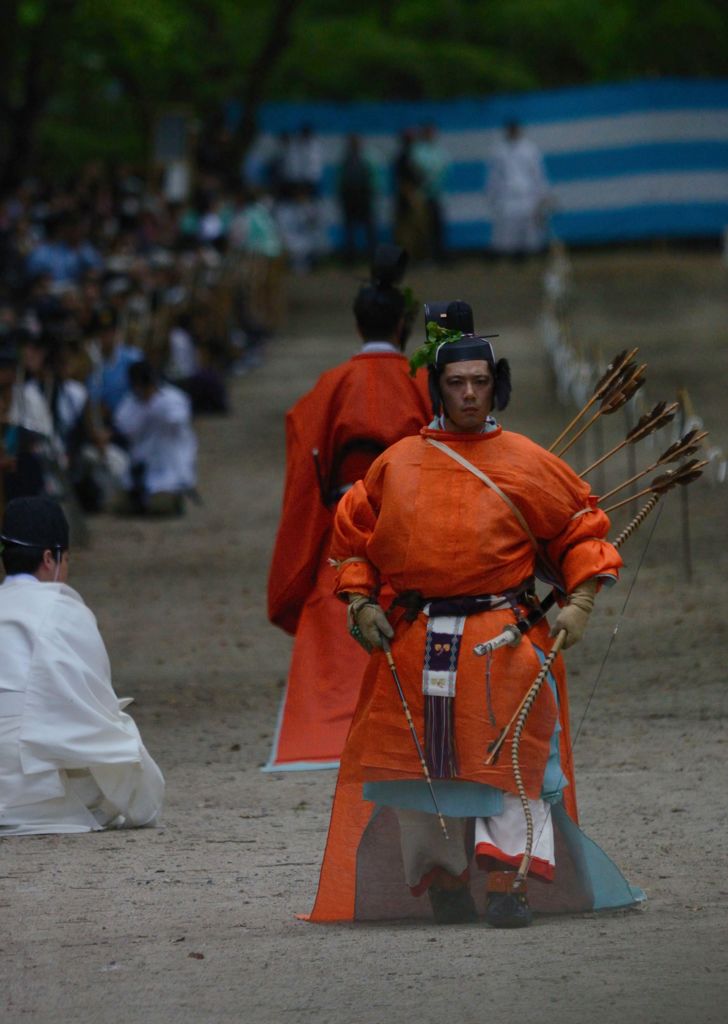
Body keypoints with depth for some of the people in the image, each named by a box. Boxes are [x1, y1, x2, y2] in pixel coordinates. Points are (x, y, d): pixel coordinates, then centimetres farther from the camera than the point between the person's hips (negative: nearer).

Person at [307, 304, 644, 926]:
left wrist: (579, 602, -4)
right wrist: (361, 603, 5)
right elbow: (353, 534, 18)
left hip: (503, 640, -2)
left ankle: (506, 879, -10)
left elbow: (581, 529, 9)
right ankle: (442, 878, 18)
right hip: (415, 642, 2)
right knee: (420, 763, 3)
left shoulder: (525, 463, 4)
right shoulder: (398, 464, 9)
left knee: (510, 759, -10)